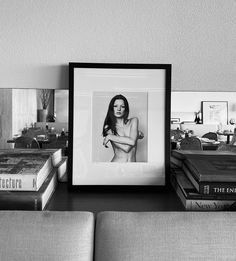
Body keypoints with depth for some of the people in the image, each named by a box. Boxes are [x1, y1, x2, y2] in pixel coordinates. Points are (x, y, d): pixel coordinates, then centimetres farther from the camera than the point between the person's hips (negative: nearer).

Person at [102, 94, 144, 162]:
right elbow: (126, 148, -10)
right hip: (117, 161, -1)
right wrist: (137, 134, 3)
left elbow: (133, 141, -9)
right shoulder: (109, 128, 0)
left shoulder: (134, 121, 7)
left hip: (132, 161, 2)